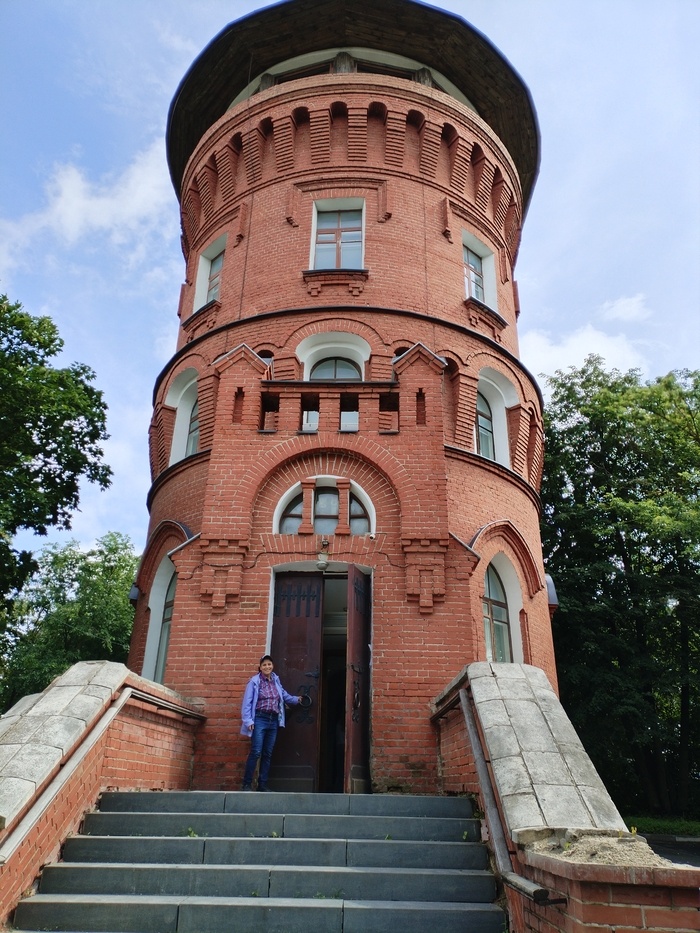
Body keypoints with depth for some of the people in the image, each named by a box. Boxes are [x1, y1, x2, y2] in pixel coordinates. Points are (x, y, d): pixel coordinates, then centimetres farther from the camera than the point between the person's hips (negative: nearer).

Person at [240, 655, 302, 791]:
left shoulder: (276, 680, 9)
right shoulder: (254, 681, -7)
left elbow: (284, 695, 25)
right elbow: (247, 702, -9)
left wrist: (296, 699, 15)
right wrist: (248, 721, -14)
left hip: (274, 720, 6)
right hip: (260, 719, -6)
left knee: (268, 754, 10)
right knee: (256, 752, -10)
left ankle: (263, 784, 18)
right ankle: (247, 784, 0)